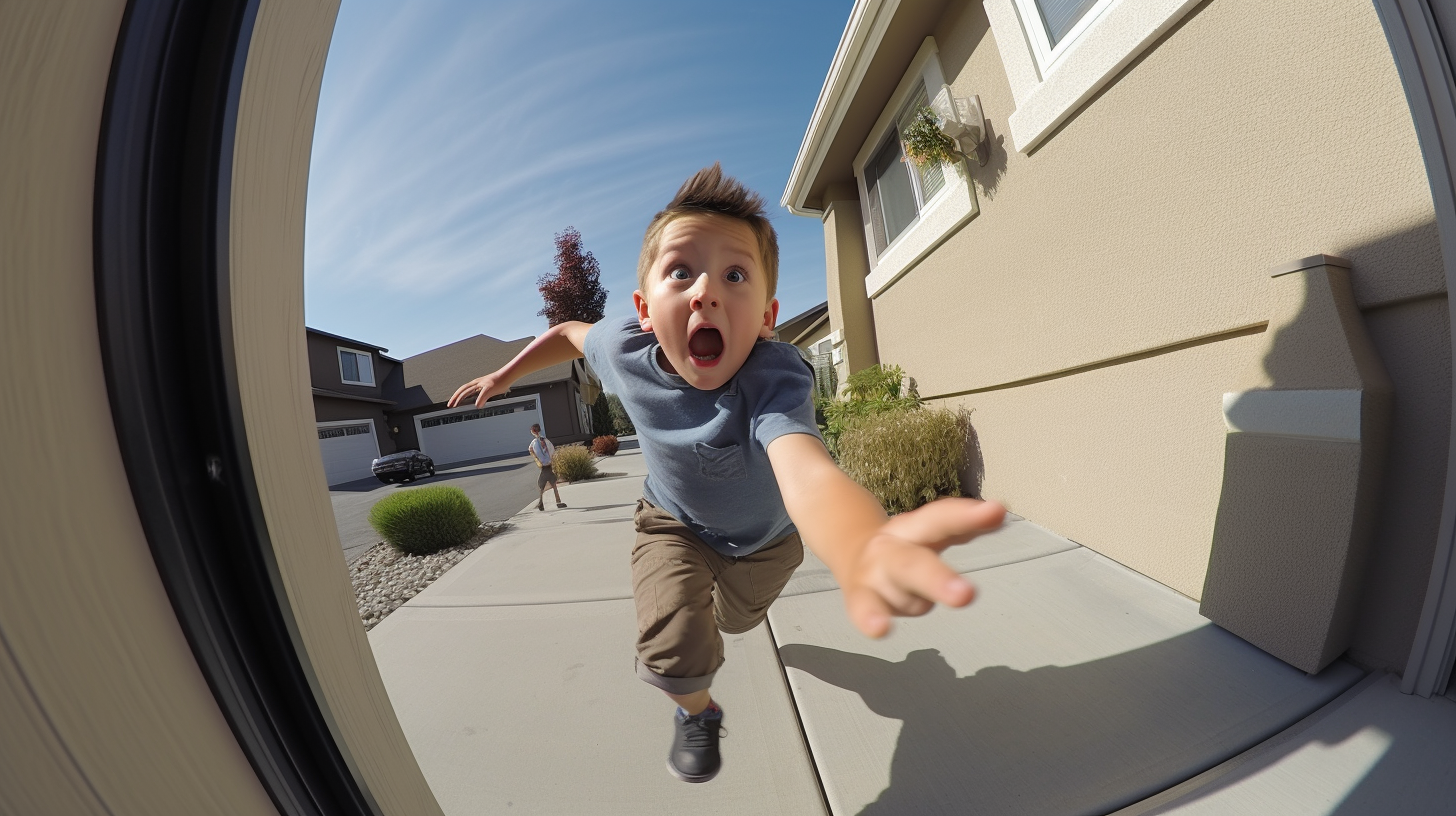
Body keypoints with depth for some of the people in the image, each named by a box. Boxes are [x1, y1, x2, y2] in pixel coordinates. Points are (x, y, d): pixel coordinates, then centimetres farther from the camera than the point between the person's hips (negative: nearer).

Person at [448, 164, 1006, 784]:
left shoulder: (776, 379, -42)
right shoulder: (627, 350, -29)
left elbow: (808, 470, -62)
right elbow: (570, 333, -5)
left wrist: (860, 552, -84)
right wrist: (505, 374, 4)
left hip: (763, 536, 0)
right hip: (674, 524, 1)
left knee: (736, 620, 27)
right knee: (674, 649, -19)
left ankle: (712, 609, 70)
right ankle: (698, 711, 22)